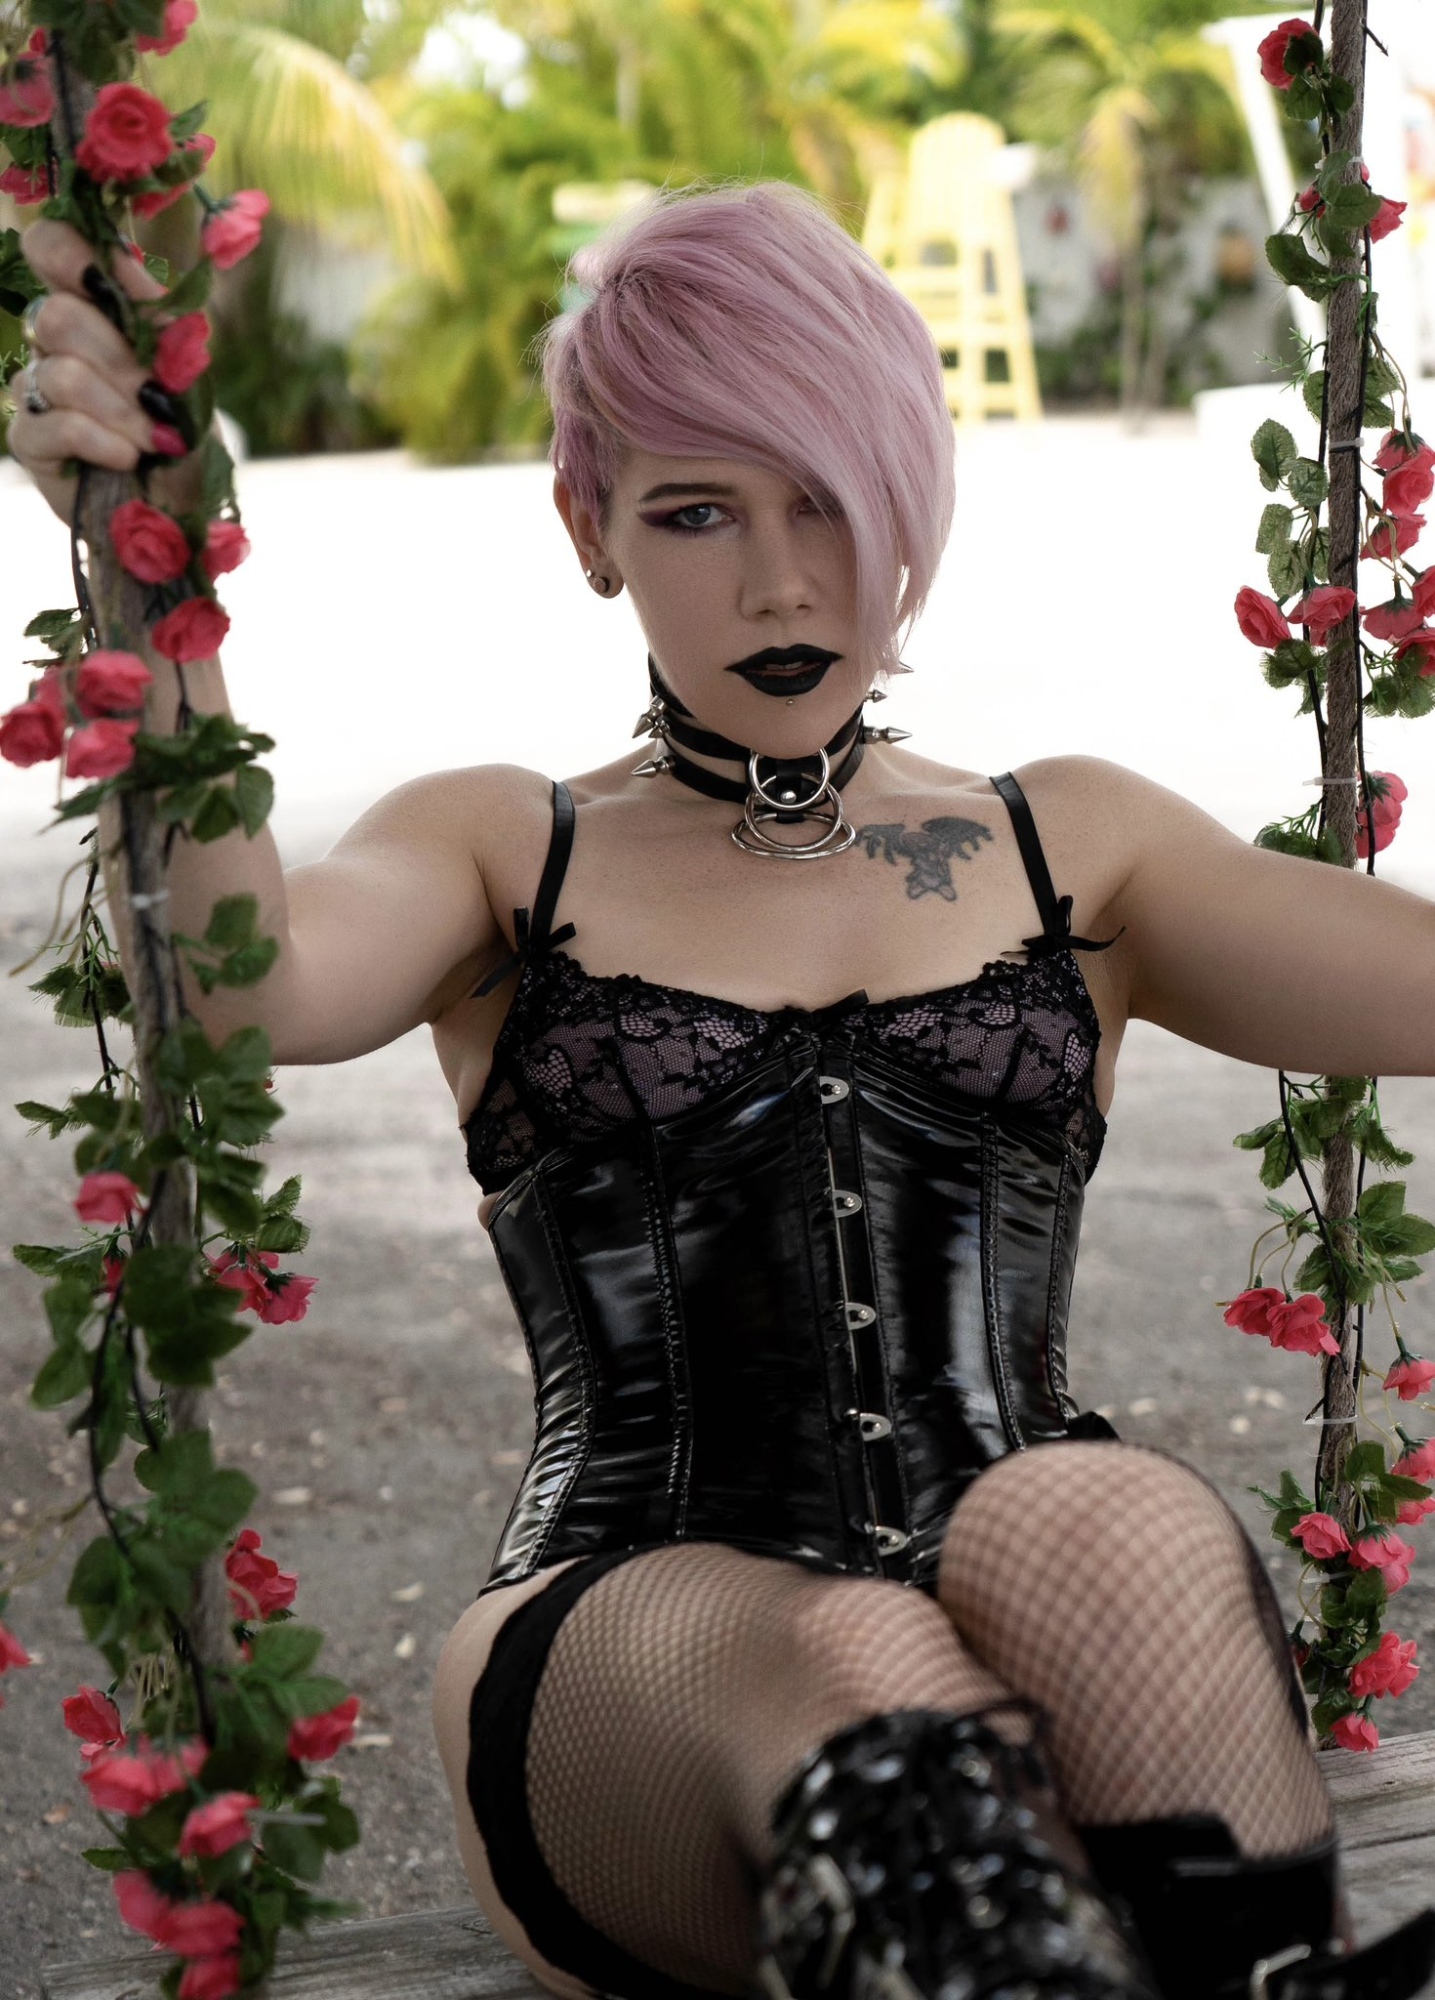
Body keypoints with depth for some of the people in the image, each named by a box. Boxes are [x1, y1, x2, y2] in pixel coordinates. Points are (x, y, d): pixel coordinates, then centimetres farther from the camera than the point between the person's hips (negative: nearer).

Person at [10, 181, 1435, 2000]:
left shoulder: (1073, 851, 21)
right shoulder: (503, 860, 17)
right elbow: (253, 991, -7)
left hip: (1047, 1650, 1)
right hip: (619, 1648, -1)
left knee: (1109, 1526, -35)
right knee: (866, 1675, -37)